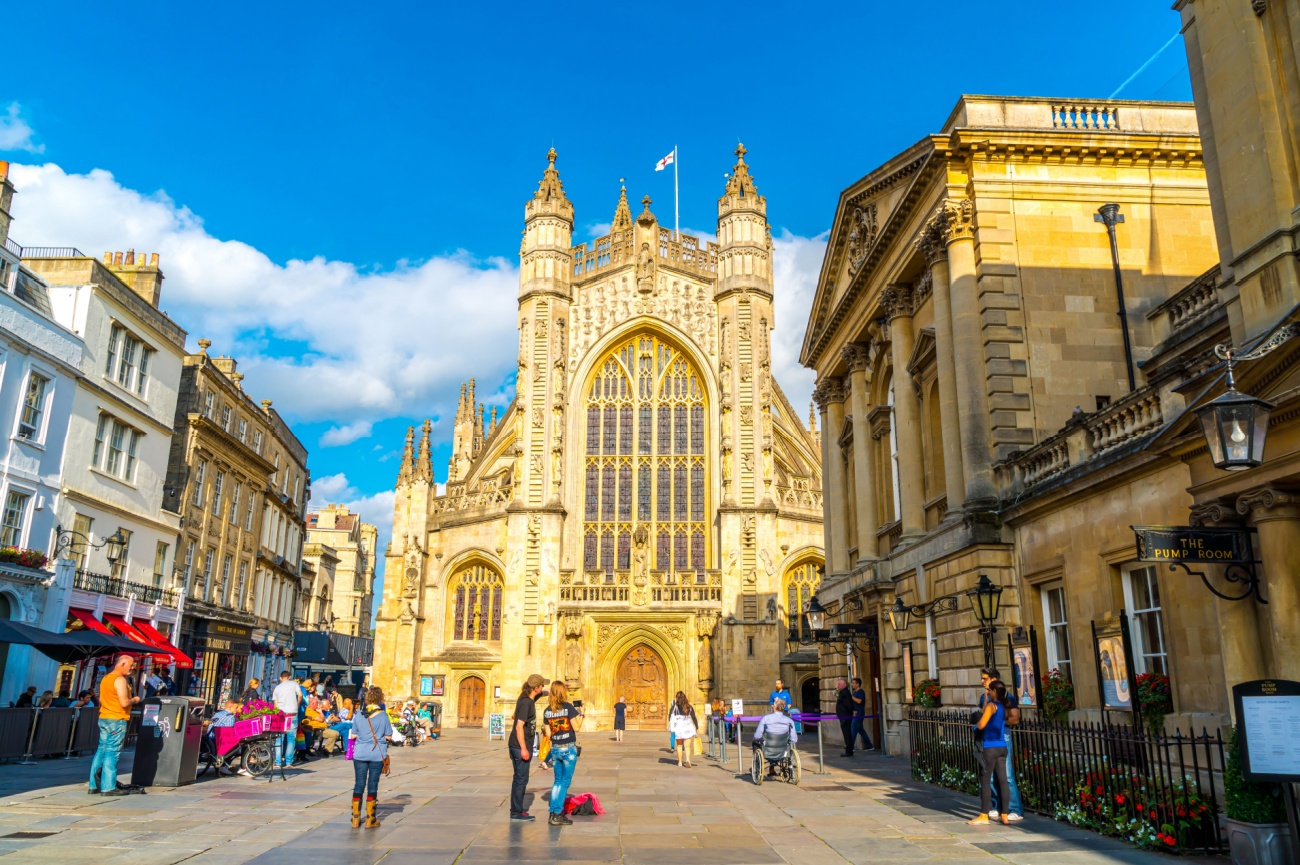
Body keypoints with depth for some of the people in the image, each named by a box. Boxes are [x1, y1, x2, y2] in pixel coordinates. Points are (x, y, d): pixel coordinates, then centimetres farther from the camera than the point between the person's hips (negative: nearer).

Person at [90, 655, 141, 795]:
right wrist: (134, 700, -3)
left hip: (103, 719, 9)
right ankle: (108, 787, -5)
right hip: (117, 720, -9)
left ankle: (94, 785, 16)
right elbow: (124, 702, -21)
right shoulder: (120, 680, -15)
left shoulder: (105, 678, 15)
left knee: (101, 751, 12)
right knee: (112, 753, -6)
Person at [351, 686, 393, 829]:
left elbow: (353, 735, 1)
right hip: (377, 754, -2)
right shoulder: (383, 715, -8)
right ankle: (370, 819, 12)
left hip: (360, 754, 2)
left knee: (359, 784, 10)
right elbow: (388, 736, -5)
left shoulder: (359, 714, -2)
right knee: (373, 785, 6)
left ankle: (355, 818, 15)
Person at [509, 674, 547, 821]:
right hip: (520, 746, -10)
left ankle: (516, 810, 25)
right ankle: (517, 812, 5)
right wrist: (523, 749, -24)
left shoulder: (529, 699, 8)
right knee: (521, 779, -2)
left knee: (519, 778, 16)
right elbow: (519, 727, -23)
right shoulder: (525, 703, -19)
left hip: (516, 745, 10)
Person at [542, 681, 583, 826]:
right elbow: (576, 728, -10)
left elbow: (548, 734, 5)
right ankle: (557, 815, 2)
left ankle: (553, 813, 16)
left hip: (555, 749, 5)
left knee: (557, 780, 17)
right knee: (565, 781, 2)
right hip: (569, 749, -5)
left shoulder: (547, 711, 3)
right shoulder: (569, 707, -11)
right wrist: (581, 715, 6)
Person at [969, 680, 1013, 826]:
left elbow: (981, 725, -14)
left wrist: (975, 724, 7)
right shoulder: (1003, 707, 10)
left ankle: (984, 816, 0)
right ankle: (1004, 815, 10)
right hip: (1002, 747, 7)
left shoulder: (991, 705, -11)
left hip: (990, 748, -7)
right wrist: (986, 700, 20)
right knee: (1002, 781, 7)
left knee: (985, 781, -2)